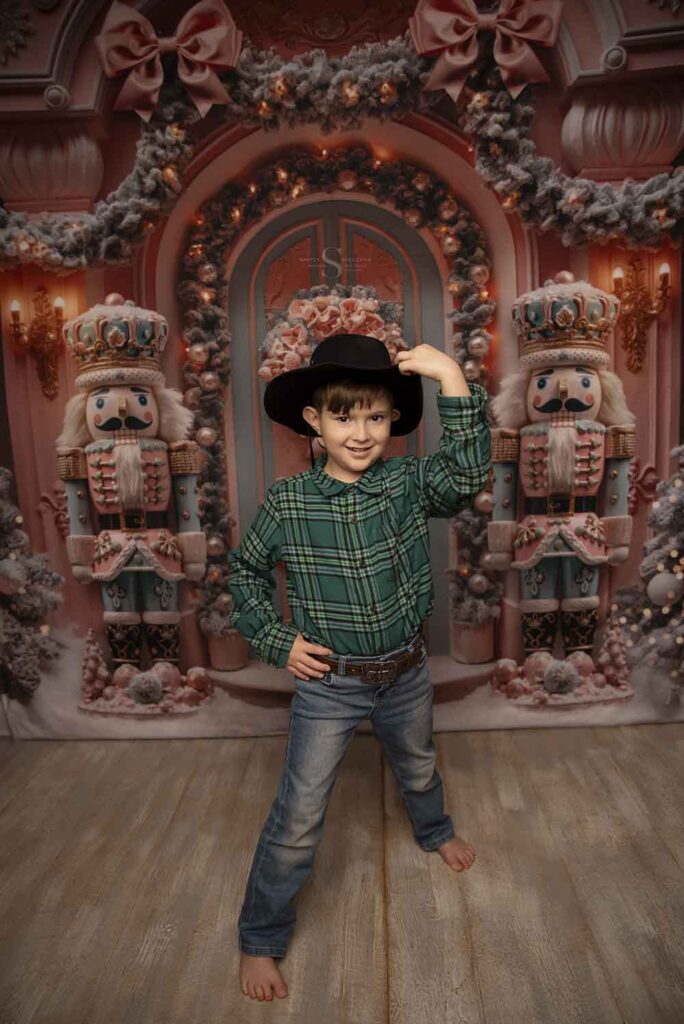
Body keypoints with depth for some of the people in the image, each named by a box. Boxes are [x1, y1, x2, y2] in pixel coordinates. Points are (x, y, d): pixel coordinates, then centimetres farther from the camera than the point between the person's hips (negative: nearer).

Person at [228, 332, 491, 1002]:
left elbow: (467, 476, -31)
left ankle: (433, 830, 64)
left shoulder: (408, 483, -12)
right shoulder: (286, 502, -15)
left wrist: (452, 378, -38)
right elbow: (245, 570, -1)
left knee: (418, 769, 30)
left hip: (406, 674, 3)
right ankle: (260, 939, 33)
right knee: (297, 820, 7)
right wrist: (276, 639, -10)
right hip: (328, 682, -2)